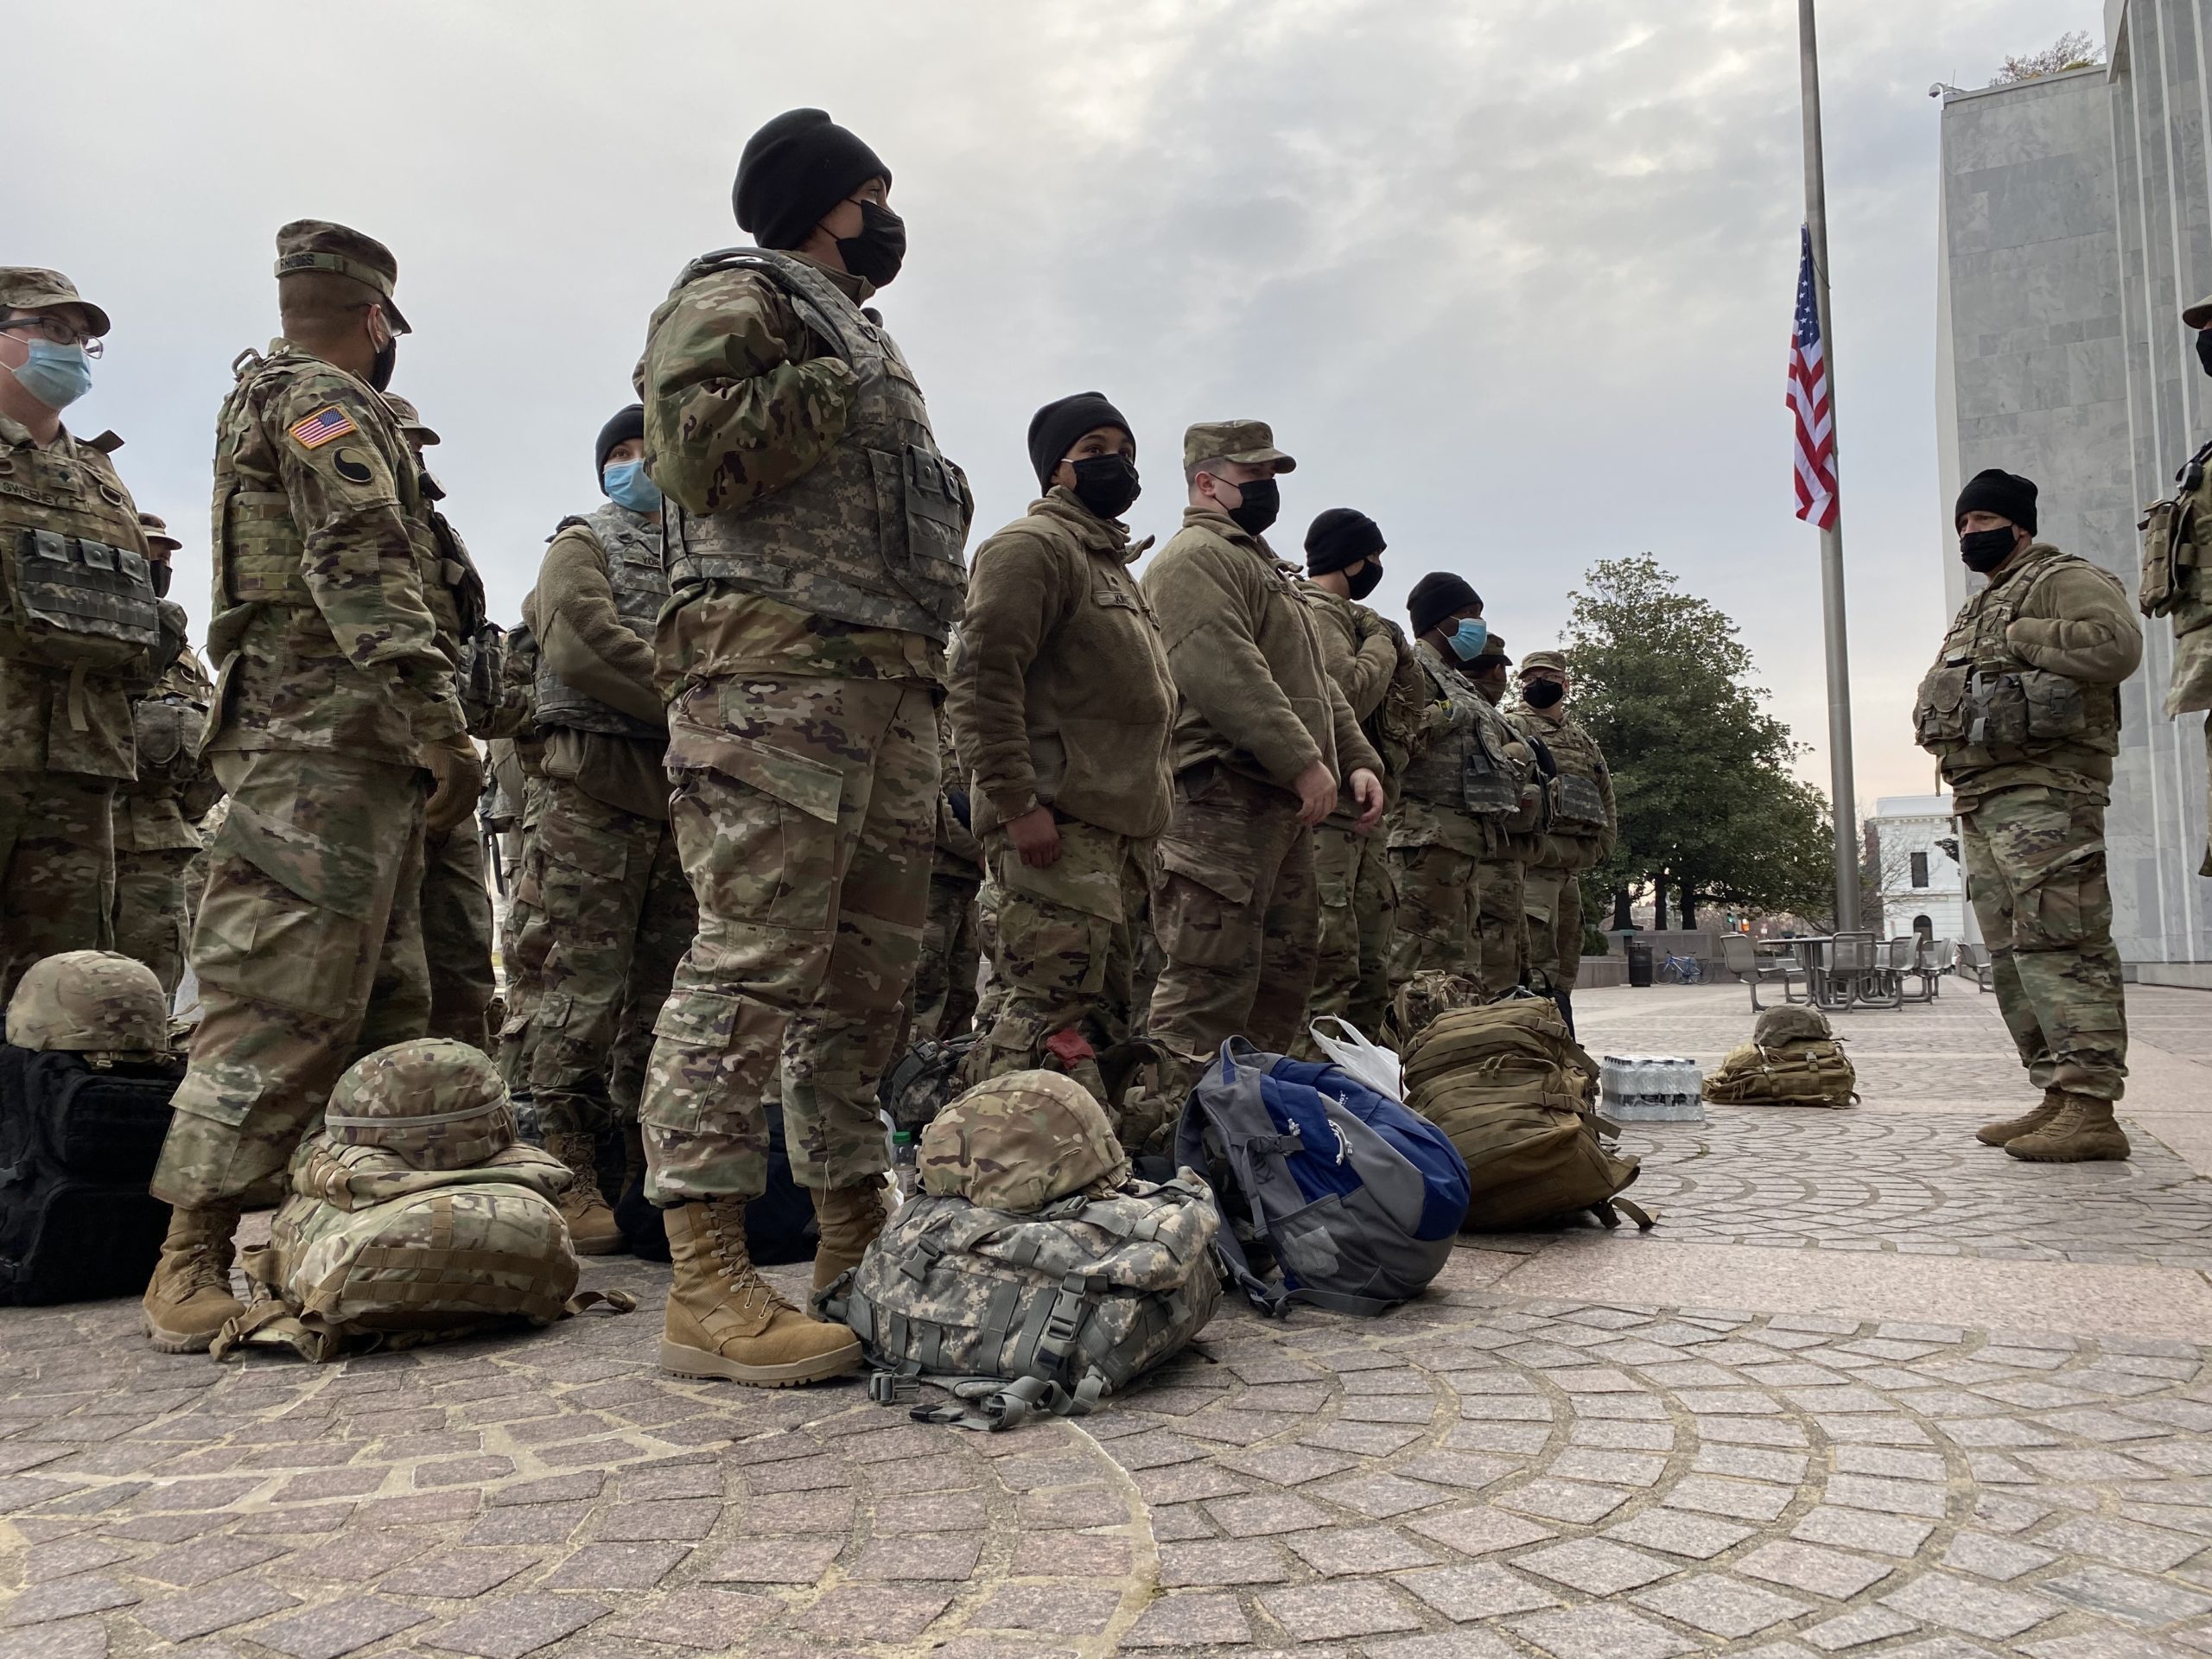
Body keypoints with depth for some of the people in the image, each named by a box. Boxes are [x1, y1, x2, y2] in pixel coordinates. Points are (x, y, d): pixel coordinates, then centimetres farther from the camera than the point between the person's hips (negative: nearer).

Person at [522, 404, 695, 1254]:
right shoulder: (583, 545, 9)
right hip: (600, 789, -5)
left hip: (688, 792, 5)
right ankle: (570, 1170, -3)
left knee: (667, 989, 6)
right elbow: (585, 644, -9)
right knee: (587, 983, -7)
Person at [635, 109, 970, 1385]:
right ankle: (710, 1282, -12)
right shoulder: (736, 298, 3)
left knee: (868, 978, 9)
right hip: (777, 670, -10)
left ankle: (856, 1244, 17)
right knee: (756, 960, -14)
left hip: (891, 686, 10)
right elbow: (696, 446, -15)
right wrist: (845, 388, -9)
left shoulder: (856, 338, 32)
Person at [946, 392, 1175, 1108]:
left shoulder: (1112, 561, 27)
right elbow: (982, 675, -18)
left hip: (1119, 827, 10)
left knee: (1100, 1013, 12)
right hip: (1057, 825, -10)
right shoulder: (1032, 545, -5)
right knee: (1055, 1005, -15)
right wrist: (1018, 800, -23)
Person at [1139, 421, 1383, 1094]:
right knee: (1211, 978, -12)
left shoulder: (1264, 566, 28)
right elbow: (1227, 674, -20)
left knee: (1286, 966, 14)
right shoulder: (1195, 558, -6)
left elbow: (1316, 681, 27)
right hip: (1223, 803, -11)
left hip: (1284, 808, 11)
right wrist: (1305, 762, -24)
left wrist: (1357, 759, 14)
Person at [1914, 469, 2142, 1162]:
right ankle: (2058, 1096, 13)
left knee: (2058, 944, -15)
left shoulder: (2063, 580, 0)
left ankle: (2091, 1109, -16)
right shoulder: (1975, 610, 28)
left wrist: (2015, 638, -13)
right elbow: (1947, 695, 33)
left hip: (2043, 791, -10)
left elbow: (2116, 643, -18)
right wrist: (1936, 702, 11)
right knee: (2011, 952, 8)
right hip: (1980, 797, 10)